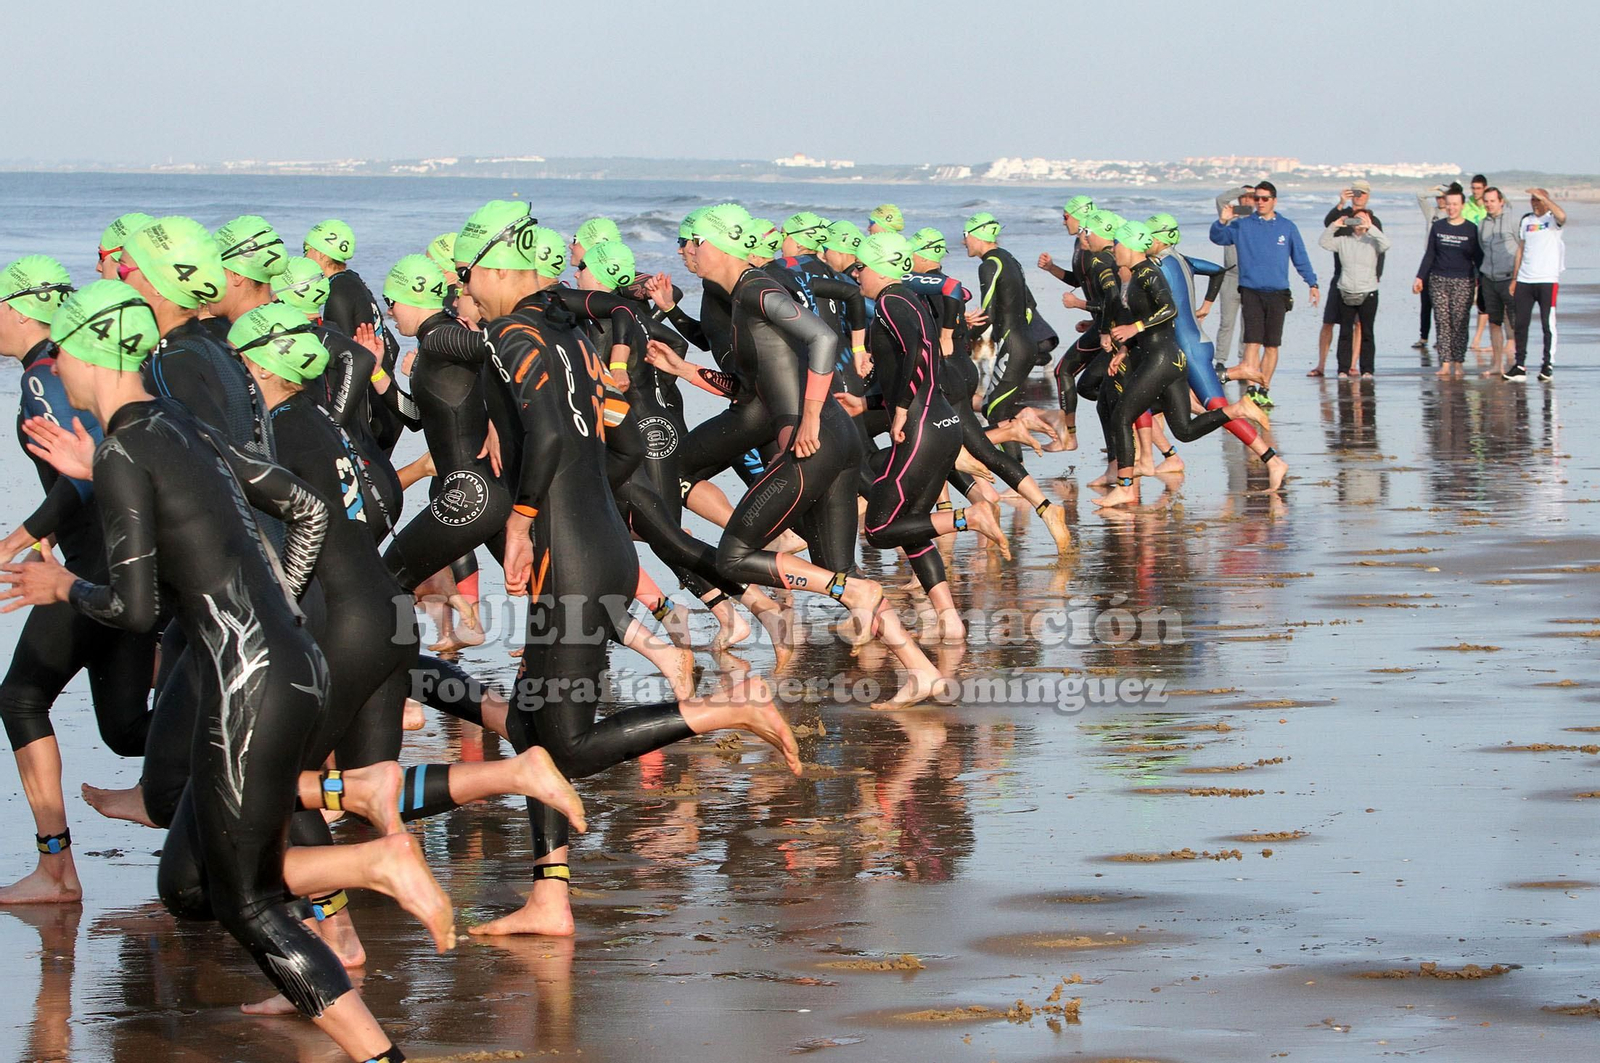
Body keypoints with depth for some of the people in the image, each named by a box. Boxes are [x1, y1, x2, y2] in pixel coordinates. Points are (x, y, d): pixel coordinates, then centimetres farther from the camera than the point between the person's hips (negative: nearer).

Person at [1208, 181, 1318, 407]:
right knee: (1253, 342, -13)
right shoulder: (1243, 226, 5)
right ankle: (1251, 390, -18)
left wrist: (1312, 283, 10)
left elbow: (1300, 257, 14)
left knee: (1272, 346, 4)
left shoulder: (1287, 227, 9)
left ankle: (1264, 391, 13)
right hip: (1251, 292, -2)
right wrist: (1222, 222, -21)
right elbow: (1218, 238, -2)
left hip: (1277, 294, 2)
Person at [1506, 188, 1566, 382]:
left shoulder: (1553, 219, -2)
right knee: (1521, 324, 3)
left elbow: (1561, 216, -28)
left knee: (1548, 324, -3)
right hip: (1525, 280, 5)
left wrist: (1542, 196, -22)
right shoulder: (1526, 220, 14)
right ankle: (1520, 365, 8)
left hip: (1548, 280, -5)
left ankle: (1548, 365, 3)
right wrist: (1514, 277, 14)